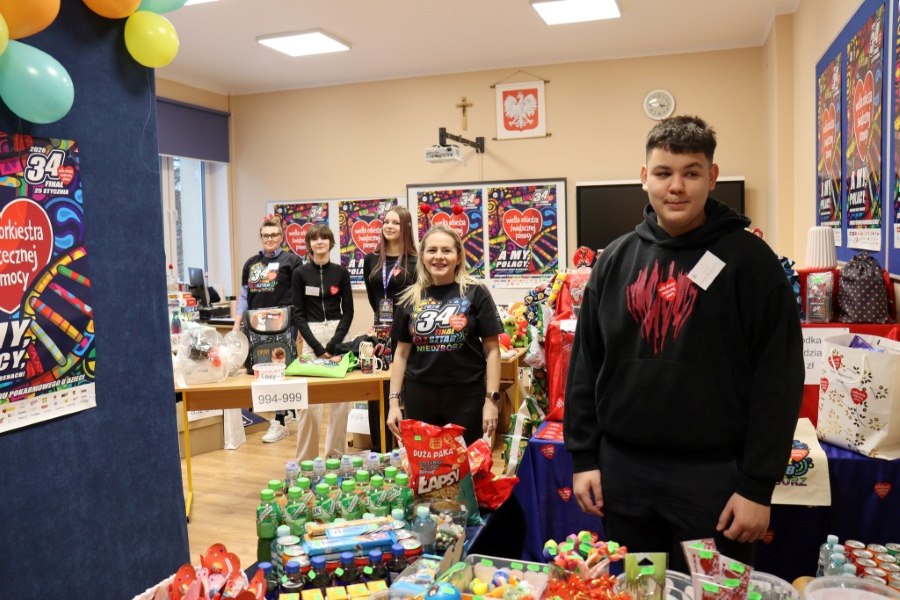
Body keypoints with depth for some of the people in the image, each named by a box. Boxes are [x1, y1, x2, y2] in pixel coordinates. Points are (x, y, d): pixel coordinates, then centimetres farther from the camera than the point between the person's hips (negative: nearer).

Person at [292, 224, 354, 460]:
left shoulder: (341, 272, 5)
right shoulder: (300, 273, 2)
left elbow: (348, 311, 3)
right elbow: (298, 313, 0)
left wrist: (333, 345, -9)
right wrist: (317, 347, -9)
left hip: (338, 333, 1)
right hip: (311, 335, -1)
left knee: (340, 397, 2)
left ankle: (336, 453, 15)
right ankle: (306, 457, 6)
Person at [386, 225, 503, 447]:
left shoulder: (475, 293, -3)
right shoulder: (410, 299, 5)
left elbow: (492, 349, -3)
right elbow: (402, 353, 10)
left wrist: (491, 398, -8)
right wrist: (394, 400, 5)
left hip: (466, 396, -2)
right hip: (419, 396, 3)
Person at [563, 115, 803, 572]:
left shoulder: (748, 258, -6)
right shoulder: (615, 259, 5)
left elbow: (778, 377, -8)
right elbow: (585, 363, 7)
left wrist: (757, 484, -10)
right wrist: (583, 457, 3)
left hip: (713, 474, -3)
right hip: (623, 470, 4)